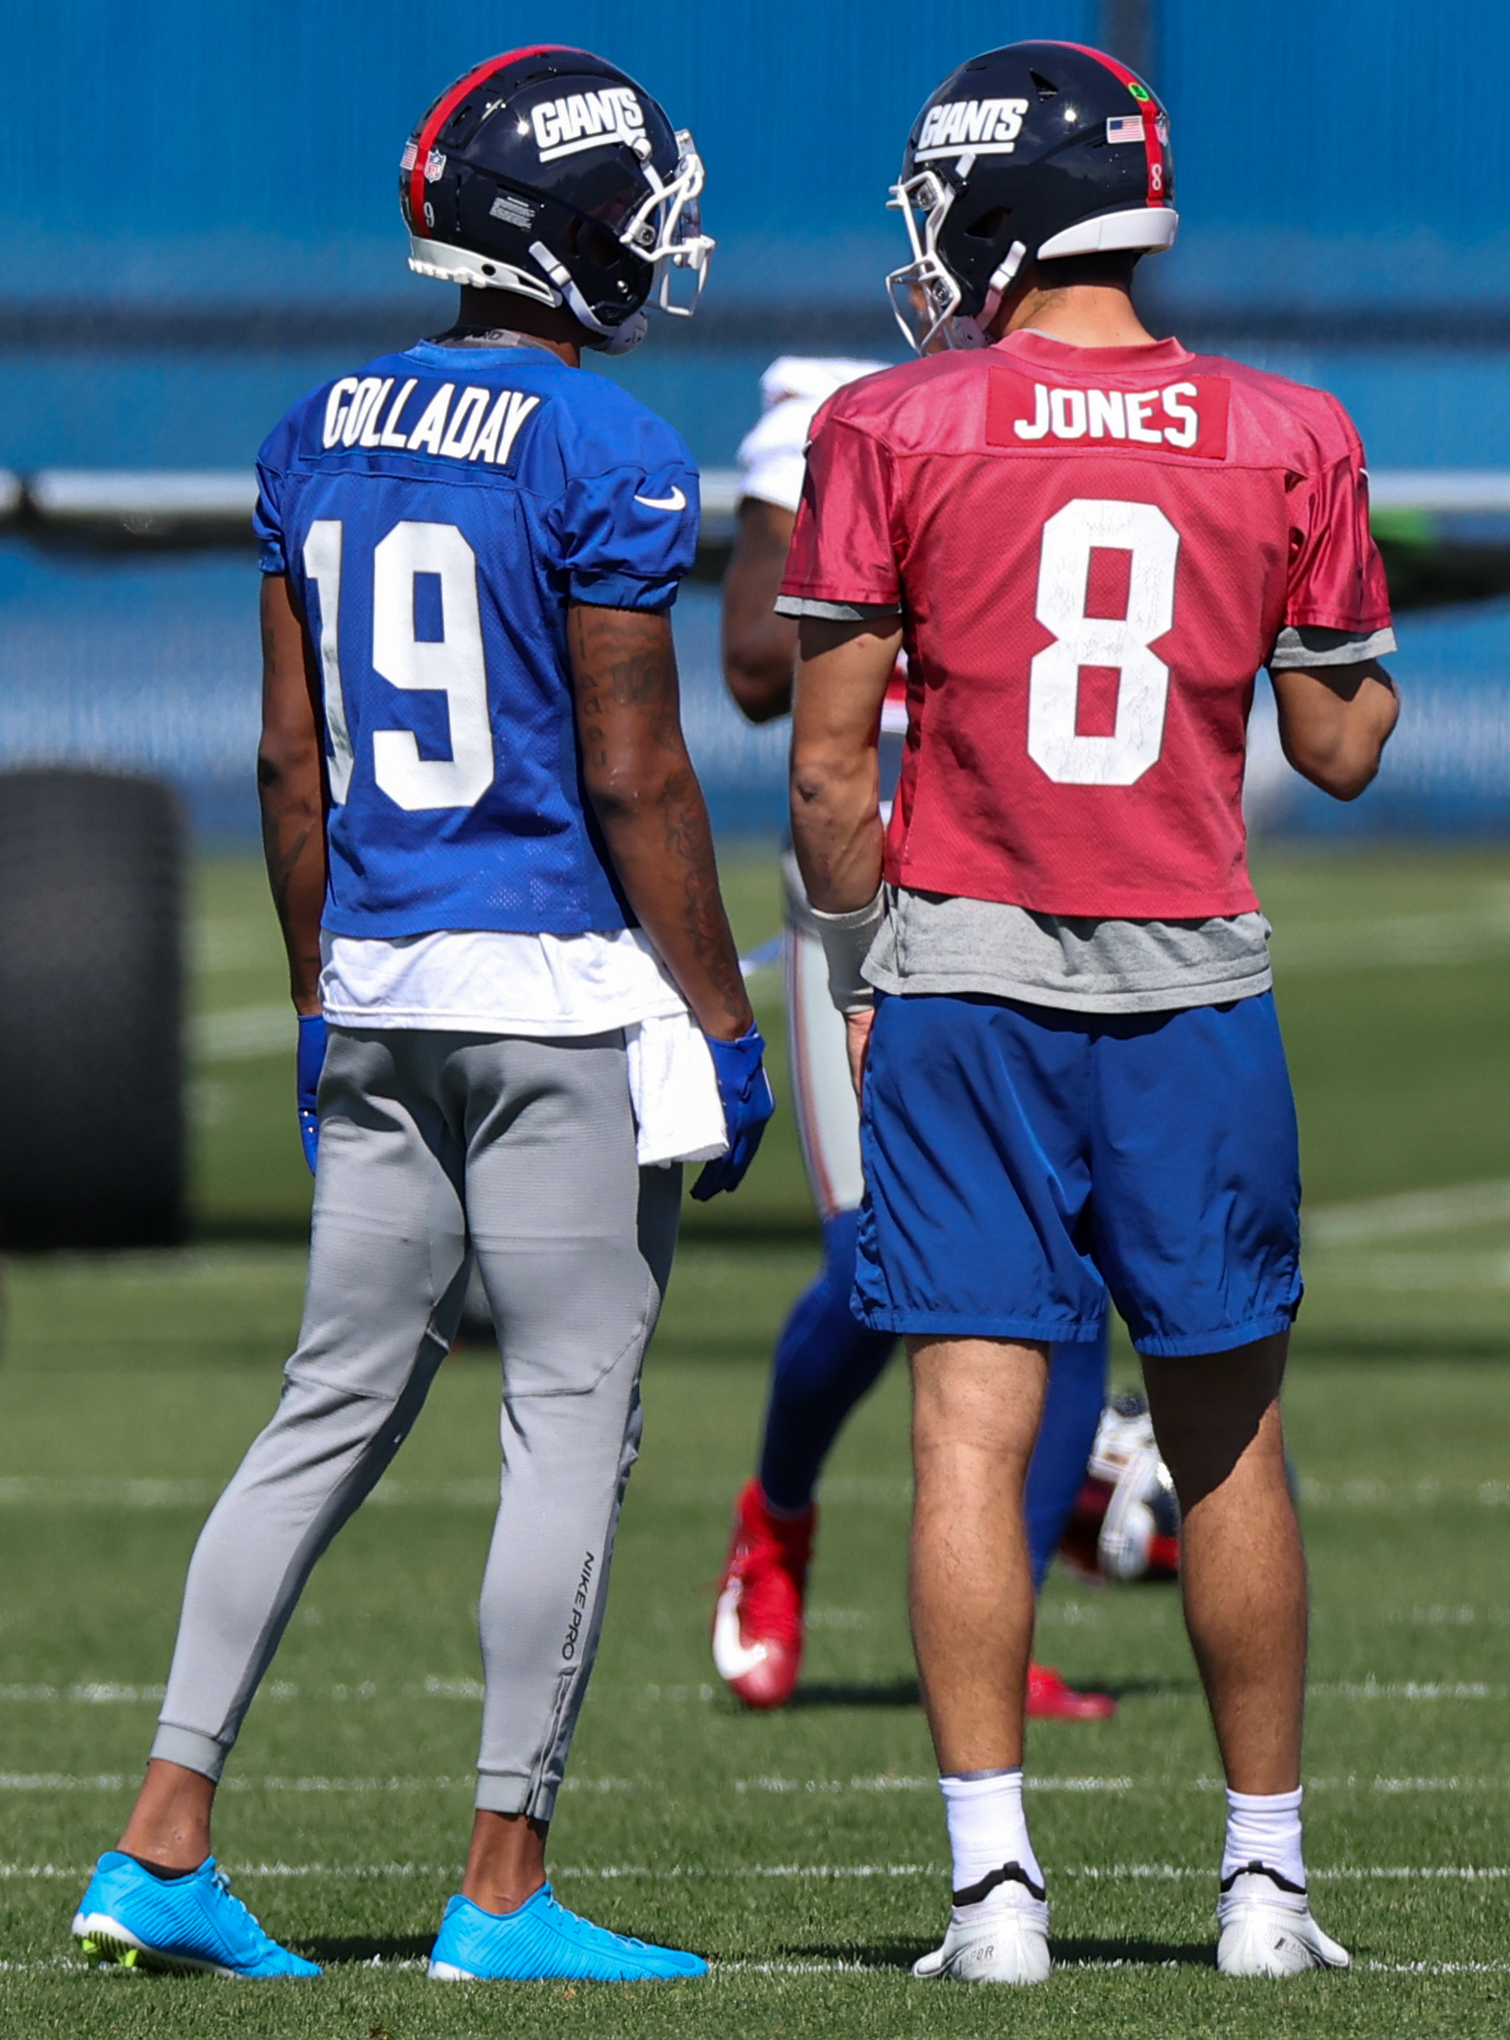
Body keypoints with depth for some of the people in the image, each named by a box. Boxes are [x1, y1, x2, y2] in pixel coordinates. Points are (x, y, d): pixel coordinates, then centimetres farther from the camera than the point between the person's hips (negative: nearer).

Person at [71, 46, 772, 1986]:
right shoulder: (604, 456, -12)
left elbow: (291, 759, 12)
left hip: (380, 985, 7)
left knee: (336, 1406, 12)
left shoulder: (321, 439, 9)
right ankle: (504, 1886, 1)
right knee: (572, 1423, 0)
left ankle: (163, 1840, 6)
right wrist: (724, 1026, -7)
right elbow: (633, 778, -13)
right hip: (570, 991, -7)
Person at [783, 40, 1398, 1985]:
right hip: (1194, 984, 2)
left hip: (963, 970, -2)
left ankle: (996, 1879, -8)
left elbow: (830, 763, -4)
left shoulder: (895, 435, -5)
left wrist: (859, 961, 10)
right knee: (1226, 1434, 12)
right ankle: (1263, 1877, 18)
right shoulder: (1285, 442, 0)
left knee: (970, 1427, -2)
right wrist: (1370, 665, 27)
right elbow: (1342, 747, 6)